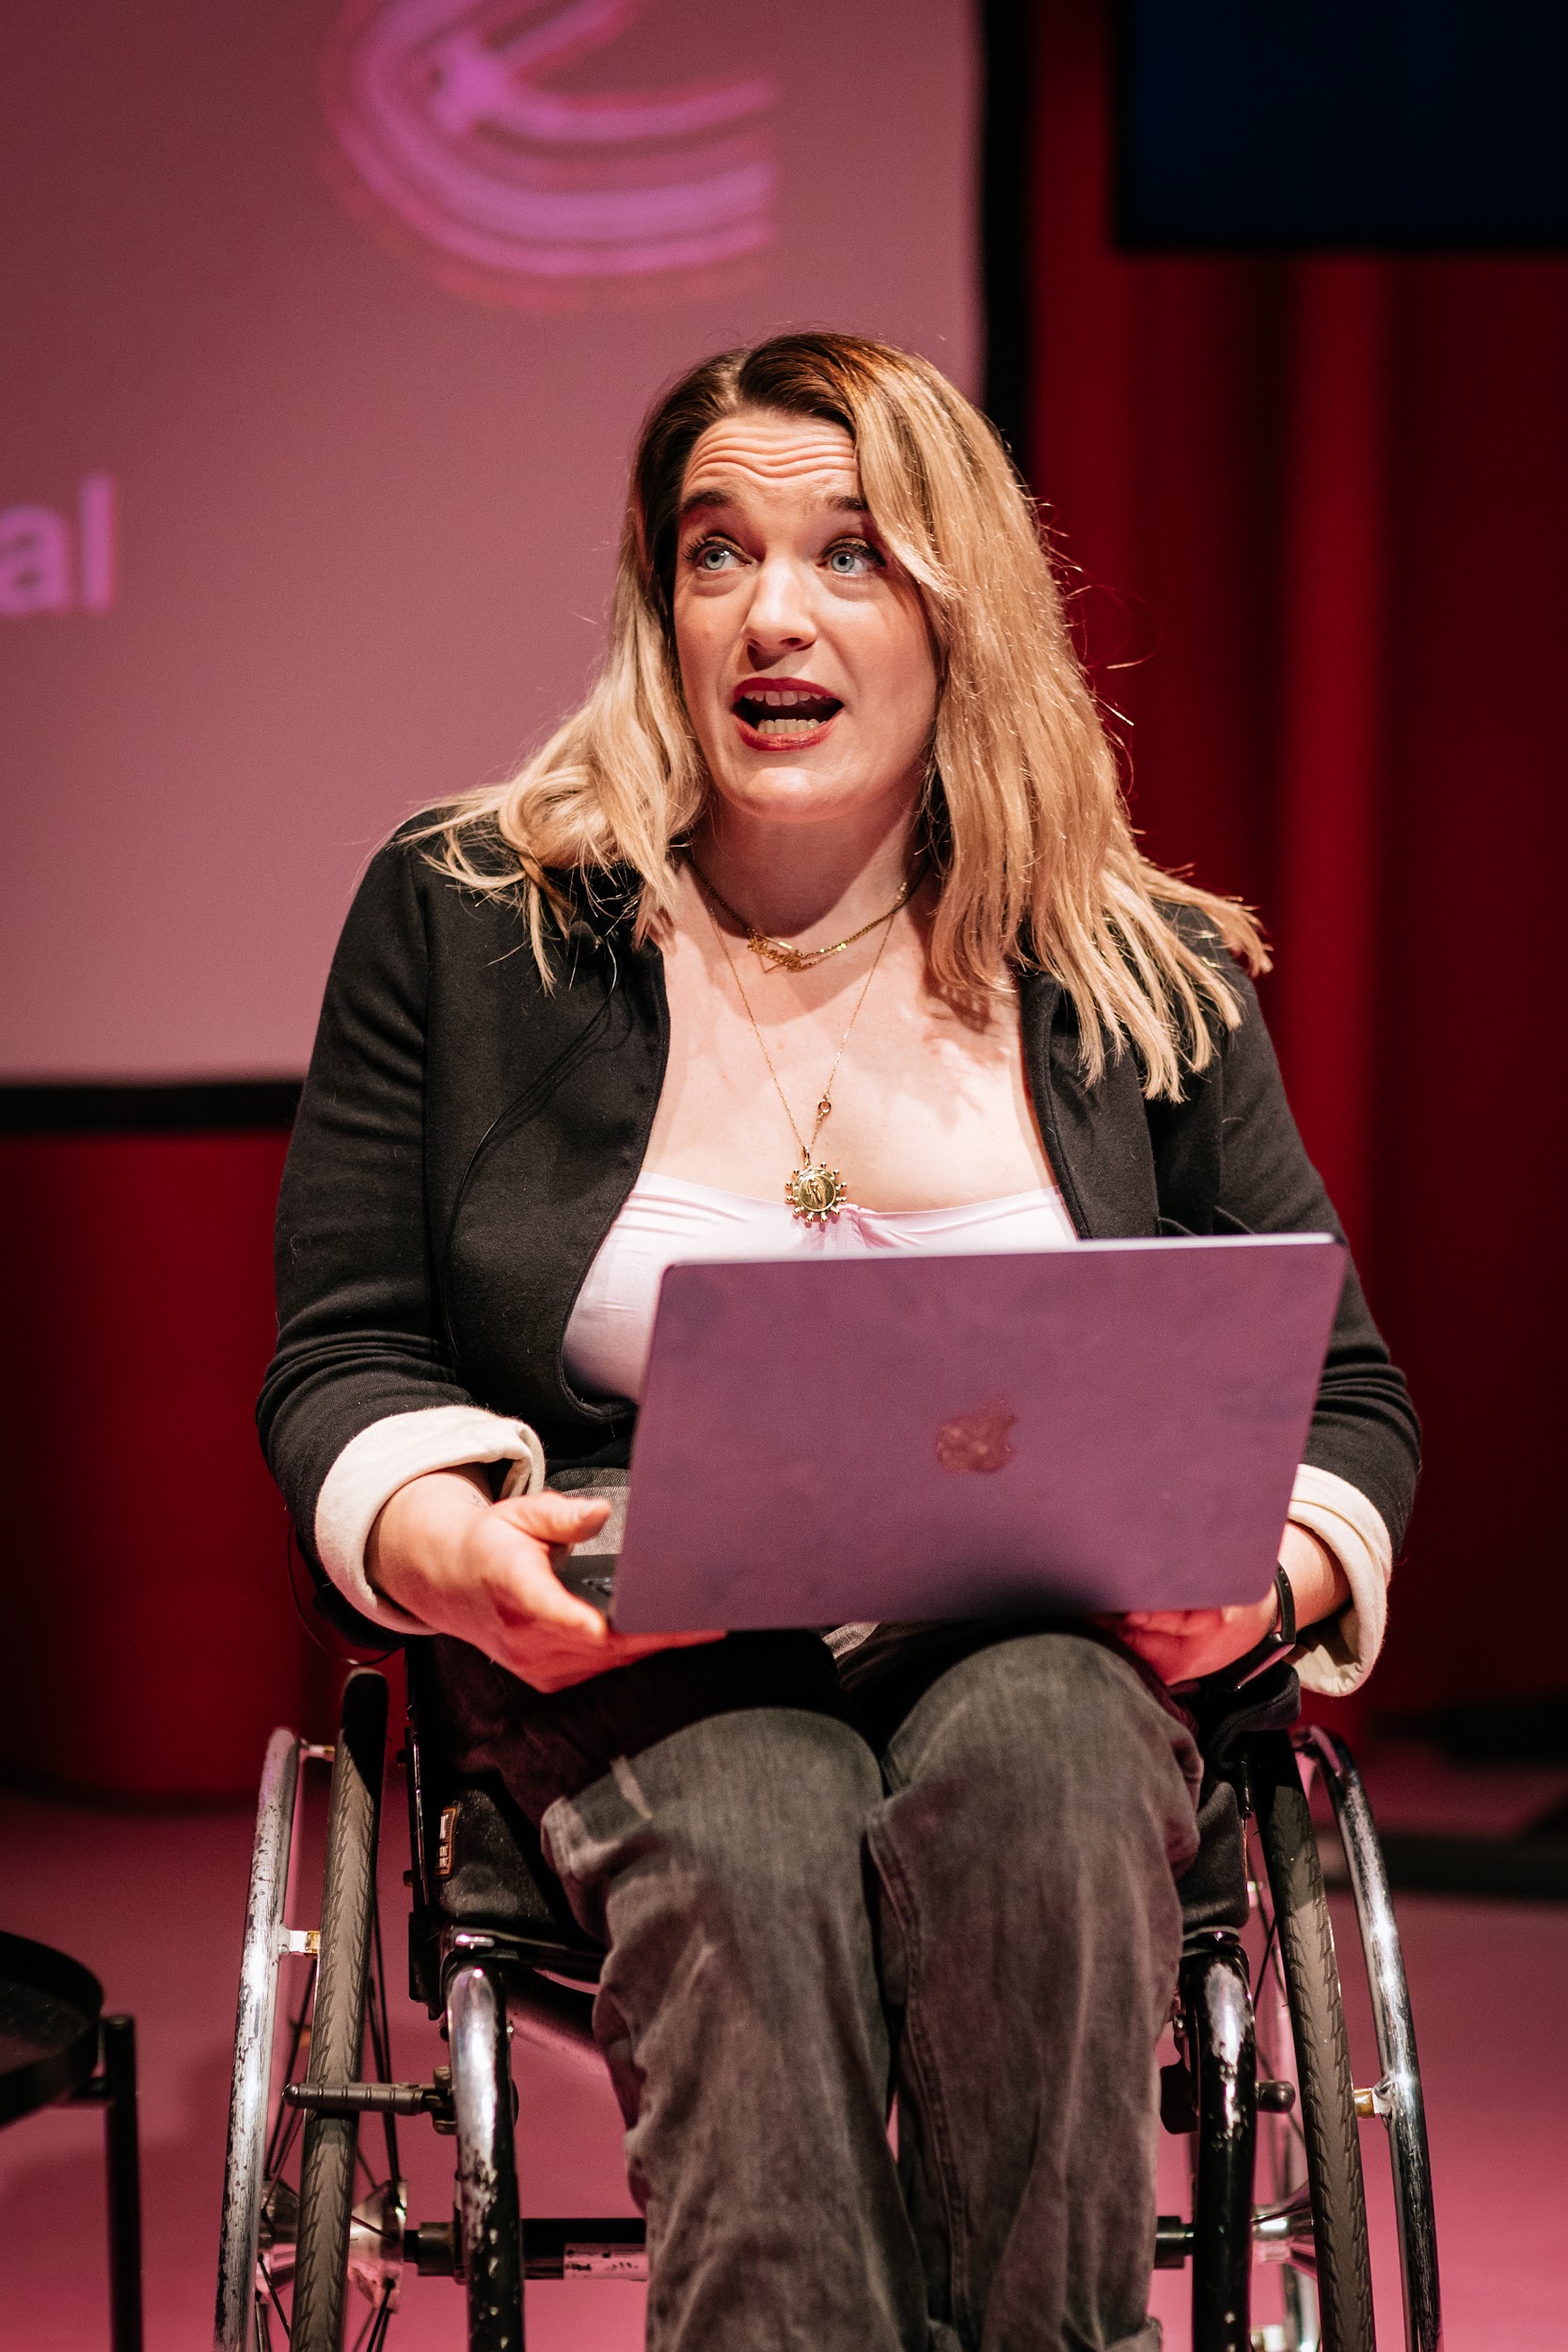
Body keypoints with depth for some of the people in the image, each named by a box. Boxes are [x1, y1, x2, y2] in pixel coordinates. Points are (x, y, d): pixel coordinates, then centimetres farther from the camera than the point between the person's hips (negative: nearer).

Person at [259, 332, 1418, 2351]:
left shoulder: (1145, 979, 11)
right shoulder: (463, 918, 8)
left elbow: (1343, 1392, 13)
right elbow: (339, 1360, 7)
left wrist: (1276, 1562, -11)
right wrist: (440, 1537, -16)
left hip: (1039, 1654, 1)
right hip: (626, 1665, -1)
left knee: (1036, 1760, -35)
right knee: (755, 1835, -36)